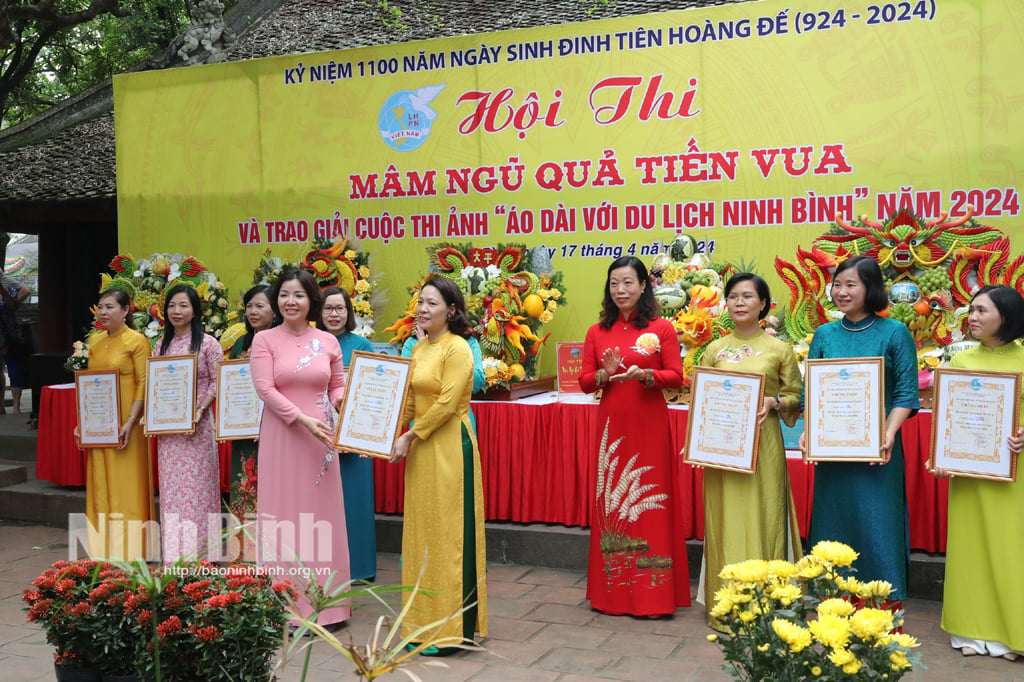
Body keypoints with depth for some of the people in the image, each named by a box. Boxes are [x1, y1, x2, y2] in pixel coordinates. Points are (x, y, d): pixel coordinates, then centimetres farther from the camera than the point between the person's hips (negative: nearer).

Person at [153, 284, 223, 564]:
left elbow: (217, 382, -6)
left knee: (196, 485, -3)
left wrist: (200, 409, -16)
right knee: (171, 487, 5)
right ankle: (173, 556, 11)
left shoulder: (207, 343, -2)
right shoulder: (161, 346, 13)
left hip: (197, 425, -5)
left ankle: (197, 552, 4)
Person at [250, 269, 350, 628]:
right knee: (282, 514, 2)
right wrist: (303, 419, -17)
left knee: (321, 514, 5)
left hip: (320, 436, 2)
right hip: (281, 437, -2)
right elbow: (265, 388, -9)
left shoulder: (328, 342, 7)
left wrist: (342, 400, -9)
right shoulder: (265, 340, -1)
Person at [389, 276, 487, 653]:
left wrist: (409, 437, -14)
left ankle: (452, 626, 7)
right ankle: (424, 618, 22)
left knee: (447, 532, -3)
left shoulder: (457, 349, -11)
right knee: (421, 531, 12)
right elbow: (410, 400, 15)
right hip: (422, 449, 8)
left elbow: (446, 404, -17)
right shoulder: (419, 348, 14)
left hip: (449, 448, -8)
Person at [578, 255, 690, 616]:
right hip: (611, 425, 3)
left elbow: (676, 377, -3)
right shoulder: (597, 333, 9)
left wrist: (645, 375, -20)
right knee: (611, 501, 4)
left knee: (650, 502, -1)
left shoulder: (661, 329, 1)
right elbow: (584, 382, 7)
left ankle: (652, 592, 8)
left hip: (649, 426, -3)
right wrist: (605, 373, -13)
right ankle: (613, 590, 15)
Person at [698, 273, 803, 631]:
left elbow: (796, 397, 5)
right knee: (725, 521, 4)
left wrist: (774, 402, -14)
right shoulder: (714, 350, 9)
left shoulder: (779, 349, 3)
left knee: (761, 517, 0)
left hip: (762, 444, -2)